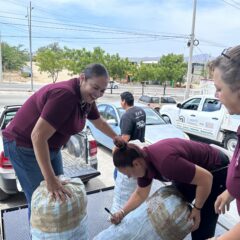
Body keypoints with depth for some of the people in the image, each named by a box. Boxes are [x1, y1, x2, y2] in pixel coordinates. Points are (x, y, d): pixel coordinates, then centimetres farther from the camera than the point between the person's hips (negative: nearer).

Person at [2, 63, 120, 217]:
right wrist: (50, 180, -36)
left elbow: (99, 122, 16)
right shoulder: (65, 95, -32)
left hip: (51, 147, 9)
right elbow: (38, 136, -36)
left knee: (60, 196, 15)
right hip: (25, 147, -8)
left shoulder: (87, 99, -3)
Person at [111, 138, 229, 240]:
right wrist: (122, 212, -11)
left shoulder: (165, 161, -39)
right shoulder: (143, 159, -12)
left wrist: (197, 209, -18)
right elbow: (140, 194, 1)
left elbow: (206, 179, -31)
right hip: (192, 171, 8)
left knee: (201, 228, -1)